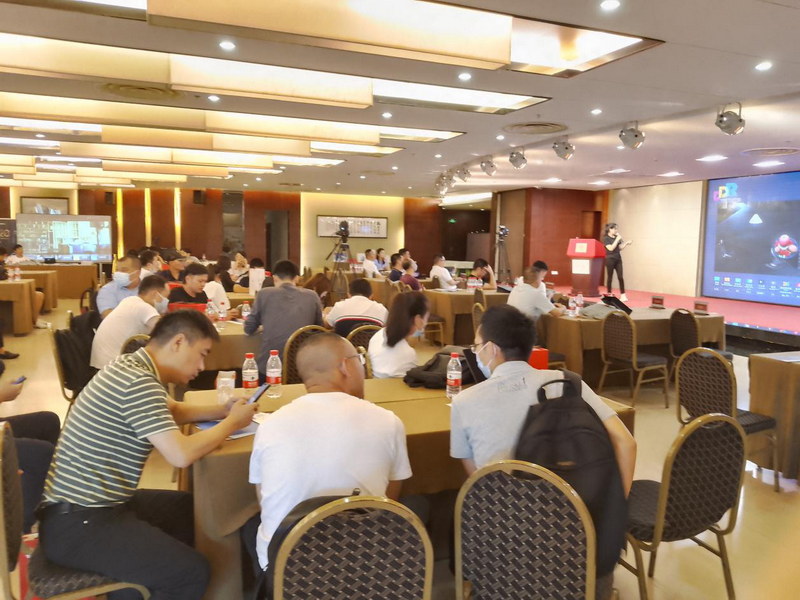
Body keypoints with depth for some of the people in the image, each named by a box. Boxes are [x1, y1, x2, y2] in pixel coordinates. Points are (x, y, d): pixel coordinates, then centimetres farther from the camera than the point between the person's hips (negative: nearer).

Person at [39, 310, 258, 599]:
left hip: (90, 506, 10)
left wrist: (223, 410, 9)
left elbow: (171, 411, 24)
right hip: (77, 524, -10)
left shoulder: (131, 367, 8)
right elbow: (181, 454, -29)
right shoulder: (138, 381, -23)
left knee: (189, 507, 20)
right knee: (193, 572, -19)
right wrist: (233, 422, -13)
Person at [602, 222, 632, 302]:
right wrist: (617, 239, -16)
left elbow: (620, 248, 16)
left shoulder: (616, 237, 11)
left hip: (618, 259, 5)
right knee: (610, 277, 2)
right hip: (610, 259, -5)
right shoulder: (606, 238, -7)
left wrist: (626, 243, 2)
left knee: (620, 277, -1)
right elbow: (611, 248, -18)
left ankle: (623, 295, 1)